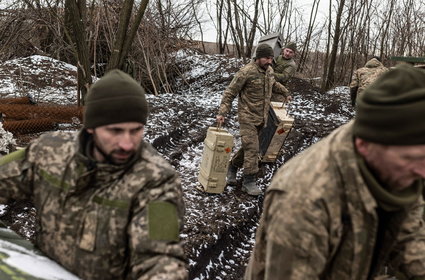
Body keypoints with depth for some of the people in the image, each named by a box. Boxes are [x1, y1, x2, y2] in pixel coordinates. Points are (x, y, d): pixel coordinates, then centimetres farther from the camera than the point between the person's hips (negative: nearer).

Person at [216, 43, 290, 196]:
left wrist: (285, 92, 33)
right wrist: (222, 112, -21)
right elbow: (230, 93, -14)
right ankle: (249, 181, 2)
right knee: (252, 148, -9)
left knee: (249, 146, 15)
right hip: (248, 116, -7)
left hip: (261, 117, 7)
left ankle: (233, 166, 35)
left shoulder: (269, 70, 5)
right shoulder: (246, 72, -18)